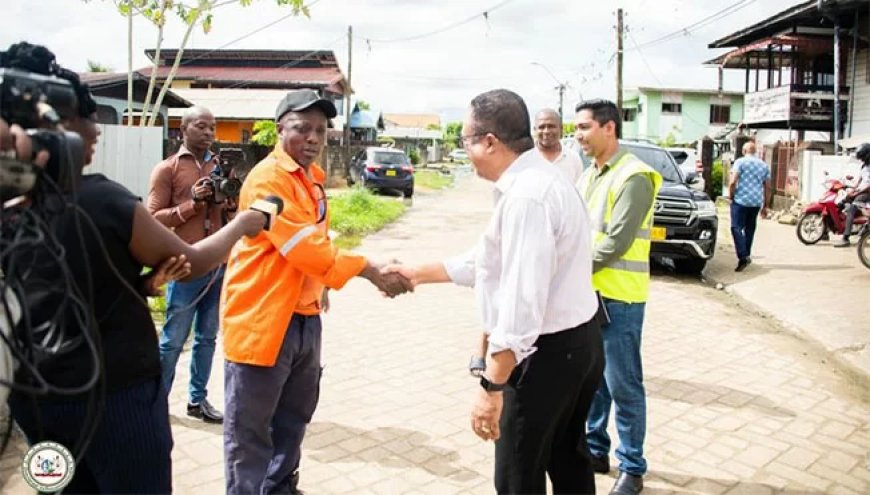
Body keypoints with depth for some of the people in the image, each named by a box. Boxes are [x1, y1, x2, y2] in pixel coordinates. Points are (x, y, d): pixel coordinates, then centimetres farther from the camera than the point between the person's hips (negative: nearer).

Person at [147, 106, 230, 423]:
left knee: (207, 337, 10)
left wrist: (230, 204, -3)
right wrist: (191, 204, -18)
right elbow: (153, 218, -7)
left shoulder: (219, 167, 13)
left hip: (218, 265, 5)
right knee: (173, 340, 2)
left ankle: (198, 399, 21)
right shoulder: (167, 169, -2)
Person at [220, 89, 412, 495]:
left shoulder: (313, 176, 11)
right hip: (261, 316, -9)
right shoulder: (267, 178, -17)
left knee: (293, 416, 21)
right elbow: (304, 247, -26)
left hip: (305, 316, 9)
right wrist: (370, 271, -27)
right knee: (249, 427, 4)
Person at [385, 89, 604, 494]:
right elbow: (490, 260, 17)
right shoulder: (538, 179, 10)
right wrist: (419, 274, 19)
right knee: (568, 461, 24)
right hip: (577, 341, 10)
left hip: (548, 353, -10)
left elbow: (523, 300, -29)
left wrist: (492, 385, -26)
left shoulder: (525, 197, -24)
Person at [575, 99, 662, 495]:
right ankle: (595, 449, 32)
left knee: (623, 385, 2)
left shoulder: (633, 177, -14)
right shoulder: (588, 176, 13)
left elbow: (617, 242, -20)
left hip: (618, 298, -8)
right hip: (588, 292, 8)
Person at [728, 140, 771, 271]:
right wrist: (765, 206, 19)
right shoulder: (764, 165, 15)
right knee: (750, 229, 14)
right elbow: (768, 188, 14)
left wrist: (731, 197, 1)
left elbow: (732, 182, -12)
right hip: (756, 202, 5)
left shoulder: (740, 162, -1)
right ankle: (746, 255, 19)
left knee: (737, 228, -7)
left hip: (741, 200, -5)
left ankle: (743, 256, -21)